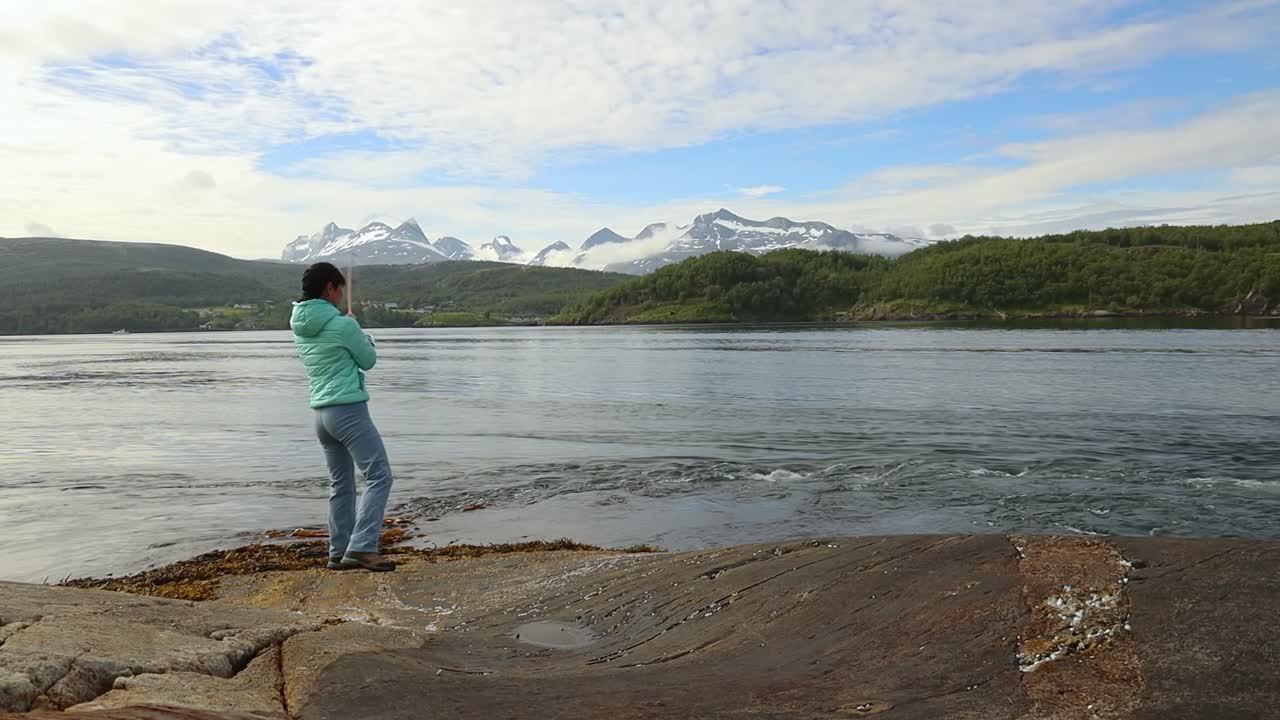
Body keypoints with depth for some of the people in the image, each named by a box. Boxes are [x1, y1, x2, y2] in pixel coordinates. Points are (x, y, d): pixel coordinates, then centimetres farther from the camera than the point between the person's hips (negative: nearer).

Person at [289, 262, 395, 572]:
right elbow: (368, 360, 0)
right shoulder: (342, 324, -13)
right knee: (378, 476, -7)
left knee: (341, 484, 15)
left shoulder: (299, 326, 10)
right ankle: (361, 547, -15)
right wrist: (357, 330, 14)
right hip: (349, 409, -8)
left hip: (321, 412, 8)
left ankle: (339, 553, 18)